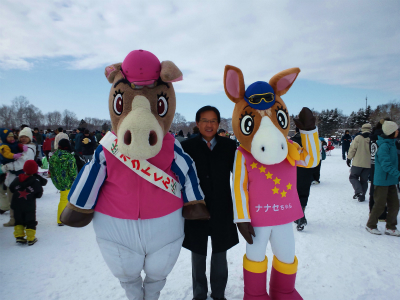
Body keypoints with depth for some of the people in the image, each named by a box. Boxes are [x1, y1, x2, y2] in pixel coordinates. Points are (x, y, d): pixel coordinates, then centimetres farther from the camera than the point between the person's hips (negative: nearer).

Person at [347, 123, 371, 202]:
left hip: (357, 163, -3)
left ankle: (358, 191, -13)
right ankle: (362, 196, 13)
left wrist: (349, 158, 4)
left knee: (353, 177, 9)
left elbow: (352, 149, -7)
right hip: (368, 164, 3)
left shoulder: (358, 138, -9)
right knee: (364, 180, 13)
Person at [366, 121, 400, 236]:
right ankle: (370, 225, 20)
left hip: (391, 180, 8)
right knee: (380, 205, 3)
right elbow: (386, 165, -24)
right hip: (382, 180, -8)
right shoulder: (384, 146, -19)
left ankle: (390, 228, 23)